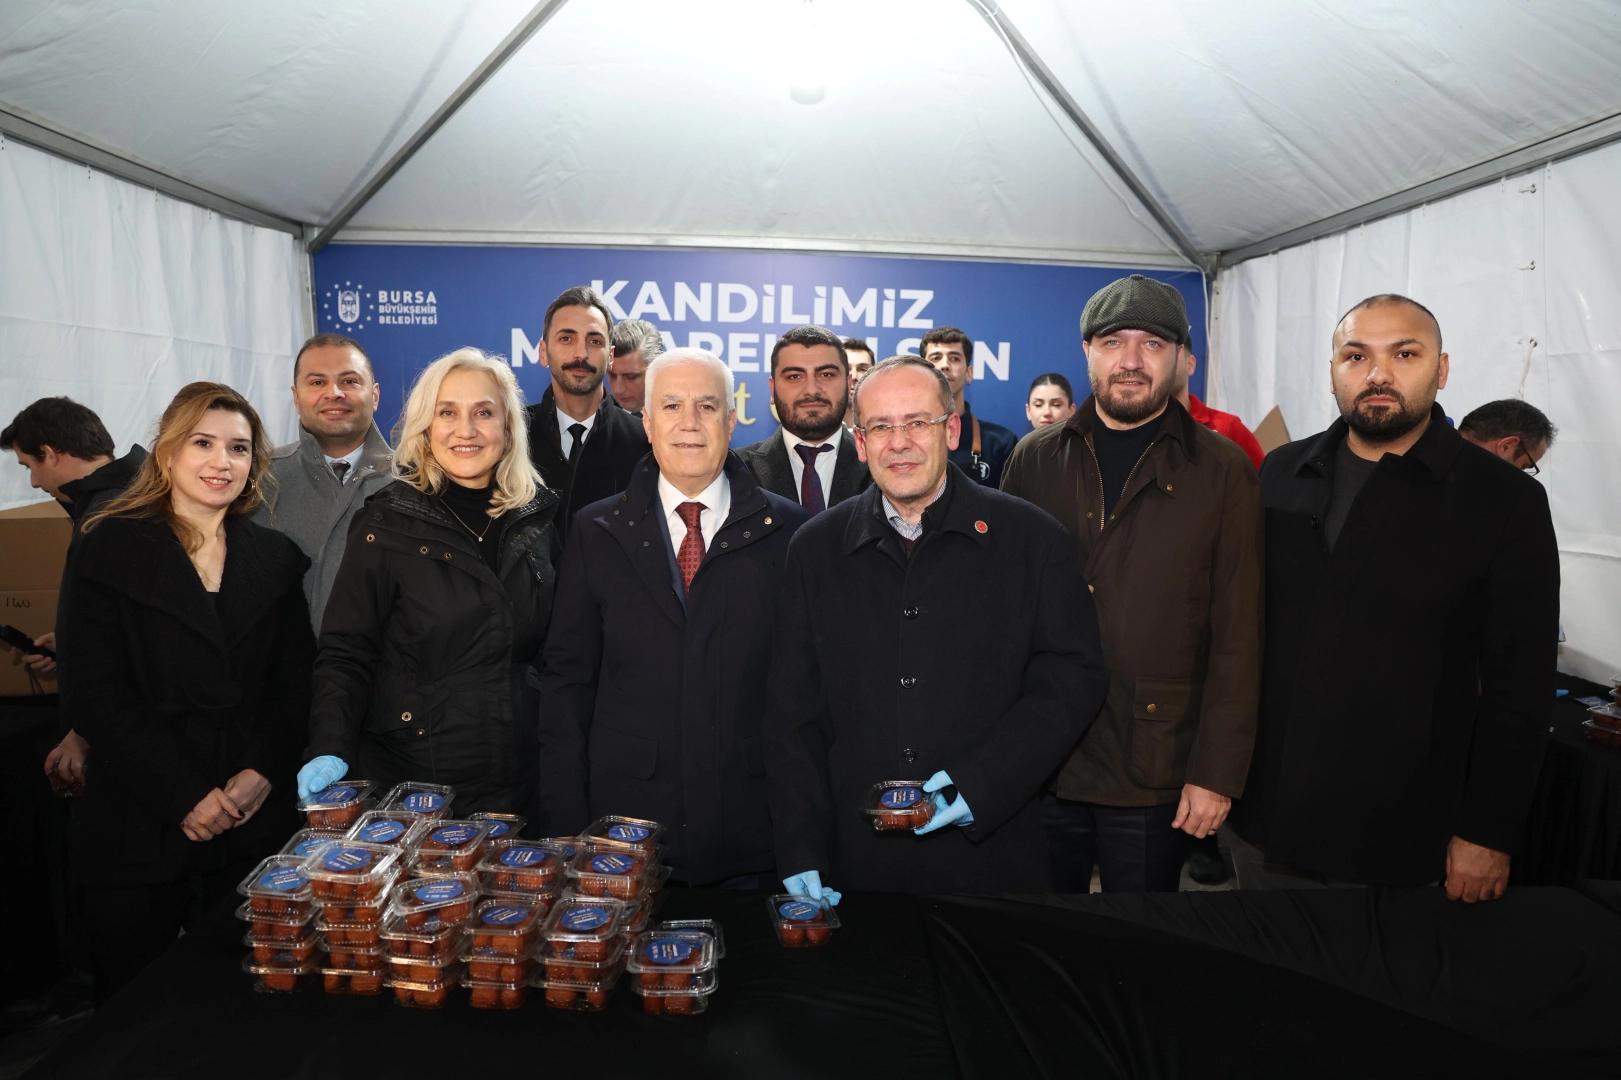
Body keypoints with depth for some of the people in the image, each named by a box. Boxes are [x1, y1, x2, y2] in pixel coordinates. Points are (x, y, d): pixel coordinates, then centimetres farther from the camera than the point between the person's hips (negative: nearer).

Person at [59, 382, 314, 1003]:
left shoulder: (276, 557, 10)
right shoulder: (112, 547, 0)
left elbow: (294, 683, 8)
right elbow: (96, 691, -6)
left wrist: (262, 772, -7)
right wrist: (185, 794, -12)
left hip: (254, 819, 2)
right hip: (138, 827, -2)